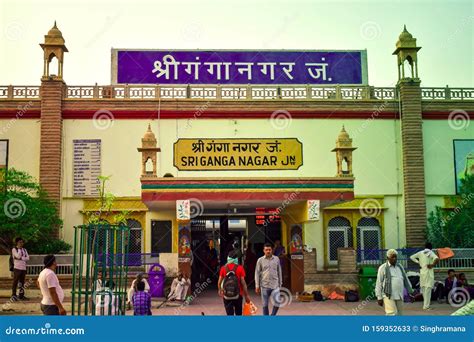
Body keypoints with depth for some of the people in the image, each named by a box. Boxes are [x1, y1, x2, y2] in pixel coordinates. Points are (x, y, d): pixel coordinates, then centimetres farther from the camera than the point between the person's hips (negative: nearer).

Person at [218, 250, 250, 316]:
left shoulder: (223, 268, -2)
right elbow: (243, 282, -9)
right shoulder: (240, 268, -7)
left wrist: (220, 290, 21)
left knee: (229, 314, 2)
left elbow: (219, 281, 1)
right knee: (238, 314, 19)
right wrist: (247, 295, -3)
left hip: (227, 296, 0)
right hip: (238, 295, 0)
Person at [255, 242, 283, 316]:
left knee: (277, 303, -9)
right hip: (264, 285, -1)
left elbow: (279, 272, 11)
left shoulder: (277, 259, 5)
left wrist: (280, 284, 10)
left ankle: (272, 316, 13)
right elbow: (257, 273, 2)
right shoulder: (260, 260, 1)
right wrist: (257, 286, -3)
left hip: (275, 285, 1)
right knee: (265, 305, 5)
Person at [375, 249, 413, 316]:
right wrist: (379, 297, -8)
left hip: (399, 296, 6)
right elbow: (379, 283, -4)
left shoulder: (400, 267, 14)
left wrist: (411, 292, 17)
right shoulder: (383, 268, -3)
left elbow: (406, 280, 20)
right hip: (388, 296, -6)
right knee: (392, 314, -15)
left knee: (399, 315, 7)